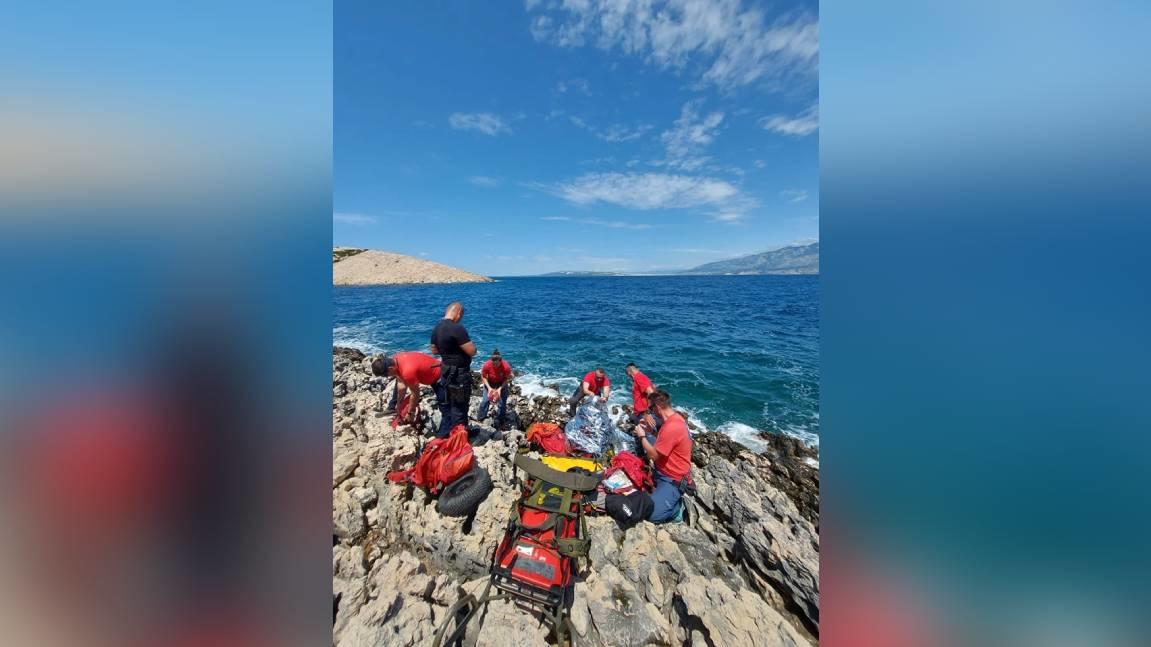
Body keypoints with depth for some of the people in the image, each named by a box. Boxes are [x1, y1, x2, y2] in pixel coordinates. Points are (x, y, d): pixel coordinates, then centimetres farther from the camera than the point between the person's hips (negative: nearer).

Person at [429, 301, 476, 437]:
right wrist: (470, 343, -5)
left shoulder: (436, 328, 4)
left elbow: (434, 350, 17)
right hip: (459, 375, -9)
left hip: (445, 373, 9)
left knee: (446, 408, 22)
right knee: (459, 410, 6)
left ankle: (442, 436, 35)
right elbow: (472, 351, -24)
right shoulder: (457, 328, -24)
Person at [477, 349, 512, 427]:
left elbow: (507, 379, -19)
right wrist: (489, 388, -23)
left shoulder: (506, 366, -33)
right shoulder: (486, 365, -30)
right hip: (490, 383, 1)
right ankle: (480, 419, 7)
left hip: (502, 383, -1)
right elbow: (483, 377, -14)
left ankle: (499, 422, 11)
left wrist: (500, 389, -29)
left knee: (502, 403, -5)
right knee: (486, 400, -11)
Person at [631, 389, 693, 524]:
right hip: (664, 470, 10)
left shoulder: (671, 427, -31)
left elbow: (653, 455, -22)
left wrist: (642, 436, -10)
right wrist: (648, 432, 5)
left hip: (673, 480, -10)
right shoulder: (675, 417, 0)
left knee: (652, 515, -20)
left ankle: (677, 502, 5)